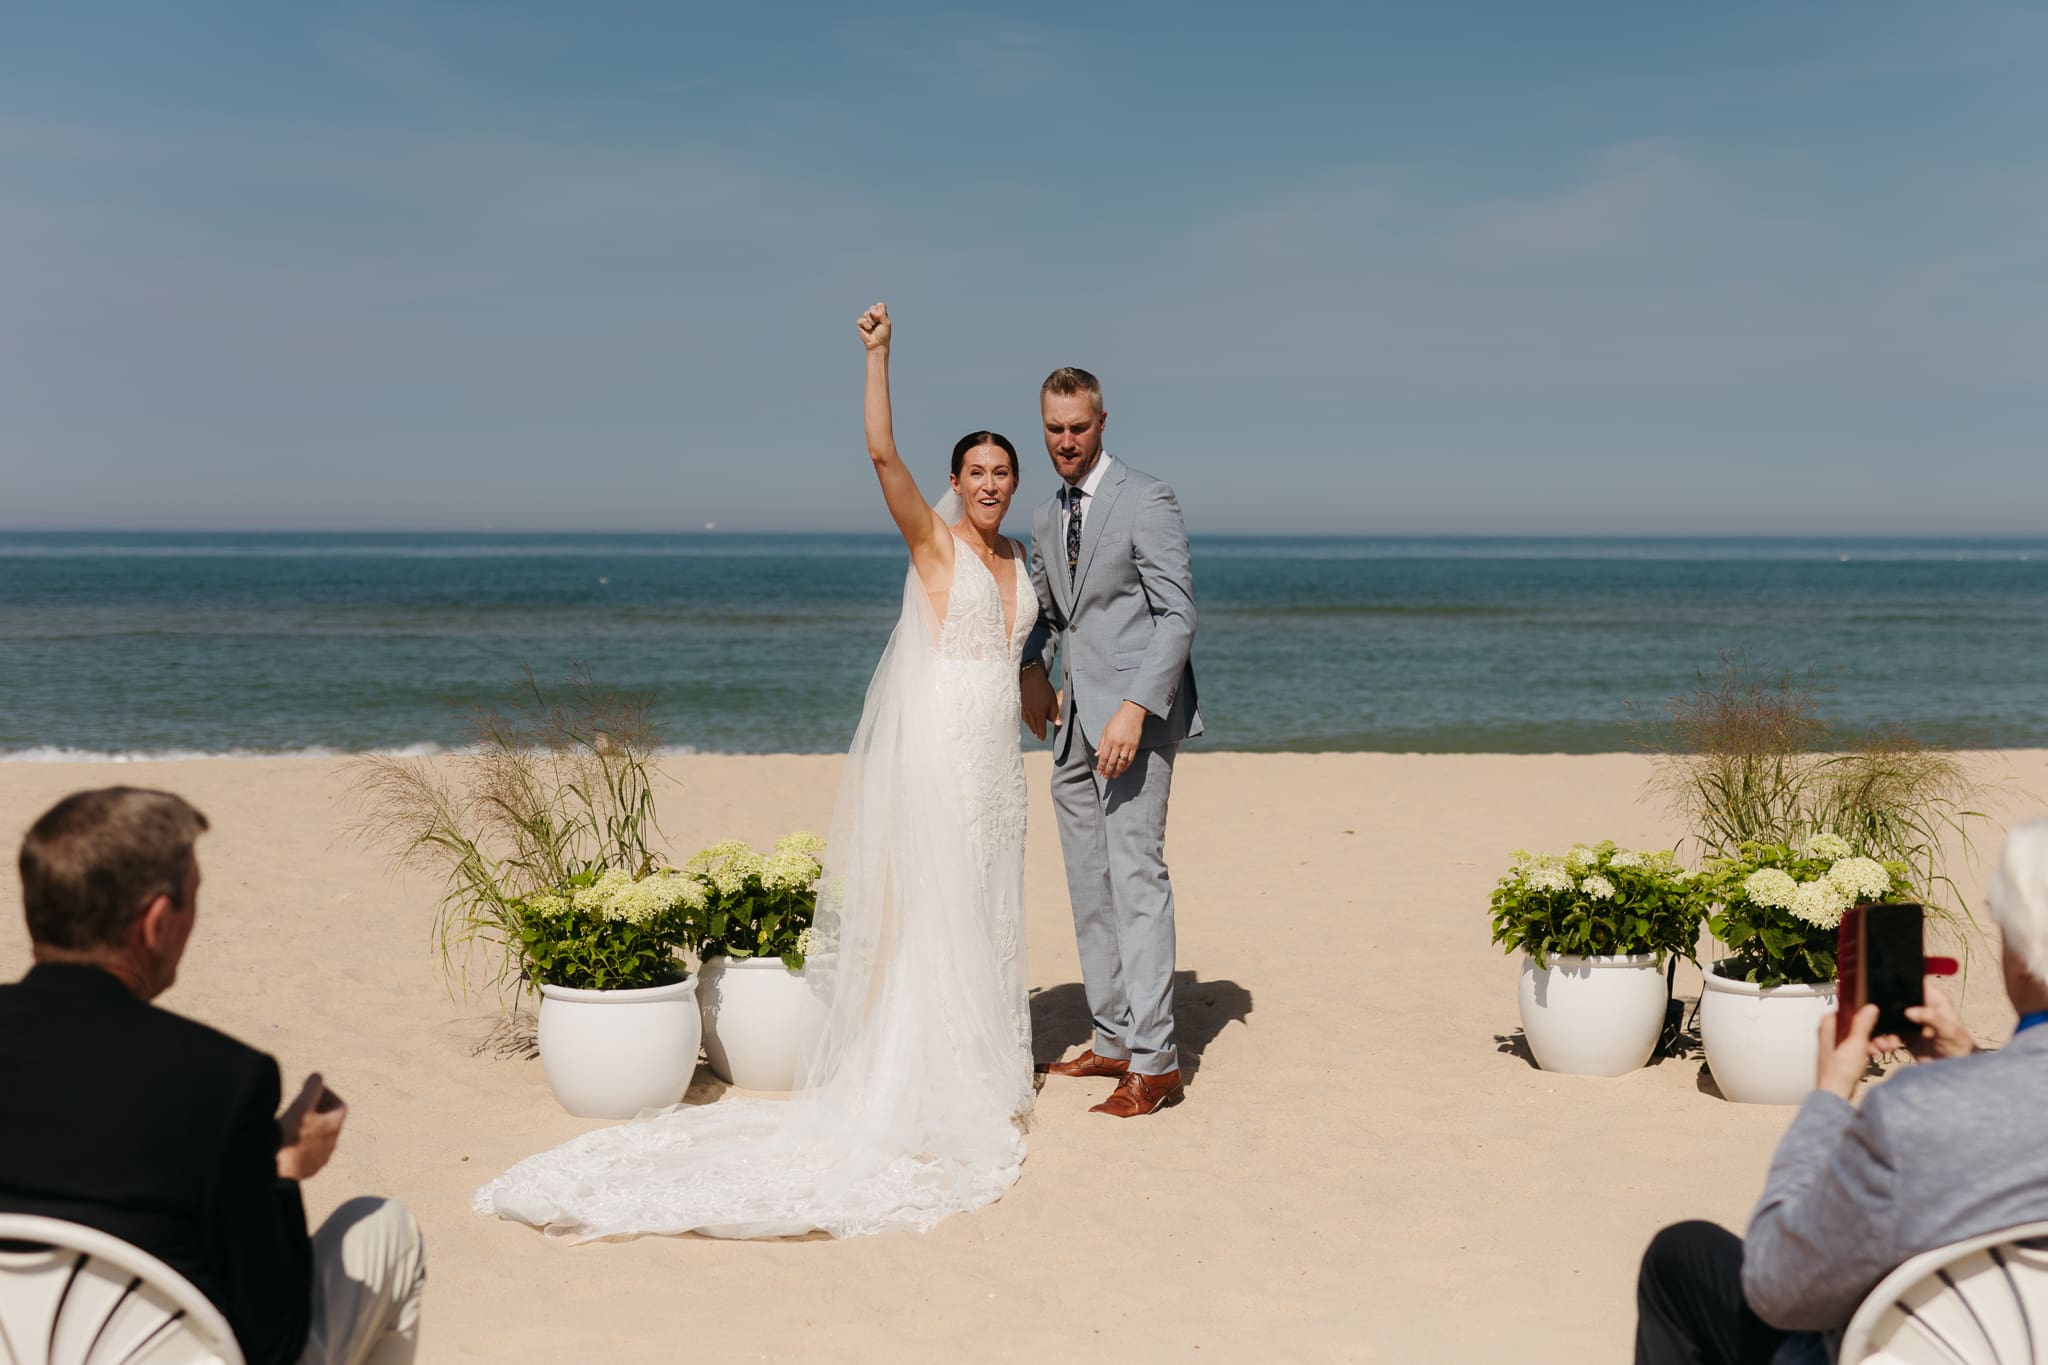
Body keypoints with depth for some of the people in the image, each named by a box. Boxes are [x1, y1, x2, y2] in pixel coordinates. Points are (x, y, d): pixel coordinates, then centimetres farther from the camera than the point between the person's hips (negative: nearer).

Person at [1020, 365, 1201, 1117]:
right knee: (1089, 887, 9)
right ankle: (1114, 1040, 18)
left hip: (1135, 717, -8)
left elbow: (1178, 615, -13)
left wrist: (1136, 707, -22)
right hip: (1077, 724, 8)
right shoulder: (1046, 520, 16)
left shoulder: (1147, 500, -7)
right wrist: (1033, 670, 6)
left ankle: (1155, 1061, -12)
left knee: (1136, 873, -13)